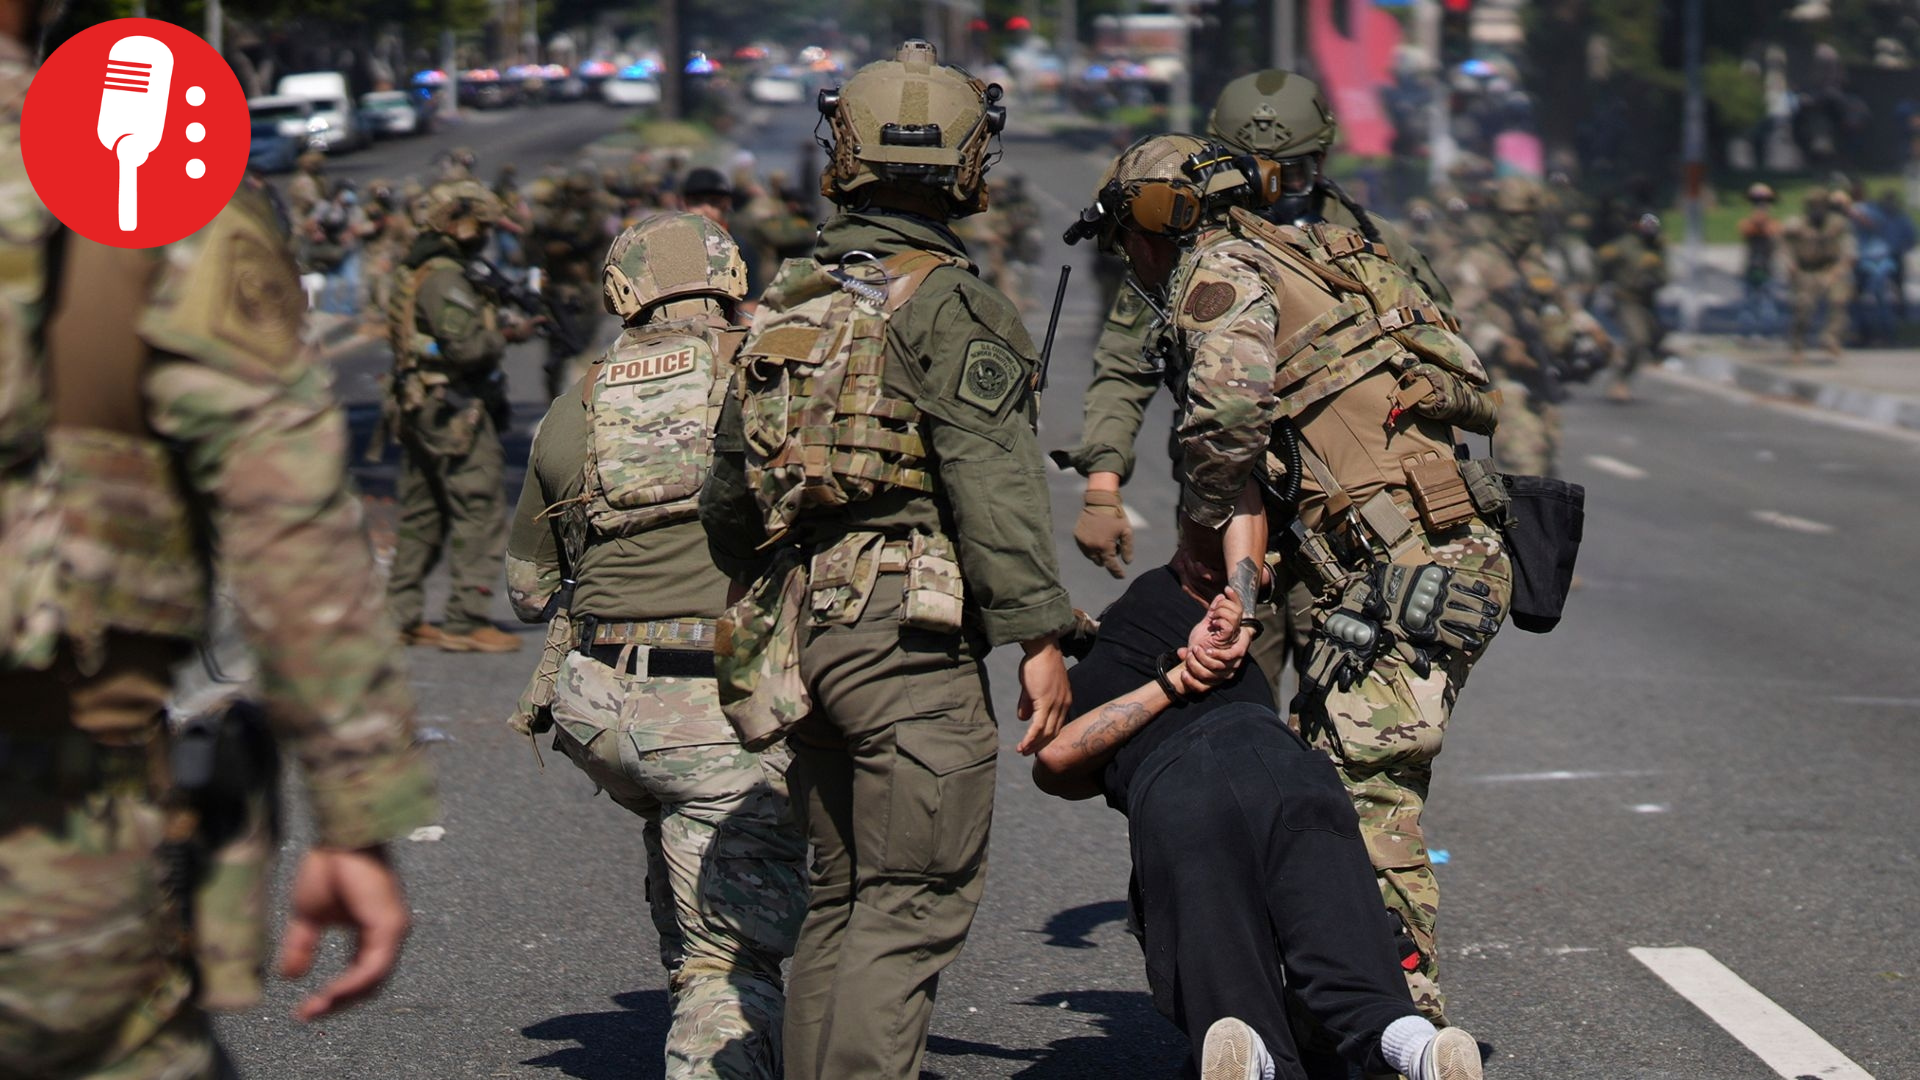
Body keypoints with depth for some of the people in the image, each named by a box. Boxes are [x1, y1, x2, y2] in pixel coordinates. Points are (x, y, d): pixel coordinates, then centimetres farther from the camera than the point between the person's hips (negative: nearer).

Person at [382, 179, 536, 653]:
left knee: (421, 517, 14)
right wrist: (504, 335, -7)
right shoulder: (443, 276, -17)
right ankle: (468, 620, -6)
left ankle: (404, 615, 18)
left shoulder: (413, 272, 15)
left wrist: (499, 323, 5)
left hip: (419, 412, 10)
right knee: (479, 514, -6)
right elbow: (467, 345, -25)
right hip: (454, 413, -10)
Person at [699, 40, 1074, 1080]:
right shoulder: (948, 307, -8)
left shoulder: (781, 308, 14)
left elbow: (727, 495, 22)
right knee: (917, 898, -6)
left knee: (841, 895, 15)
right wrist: (1040, 637, -13)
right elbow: (993, 487, -15)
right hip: (909, 638, -7)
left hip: (797, 632, 7)